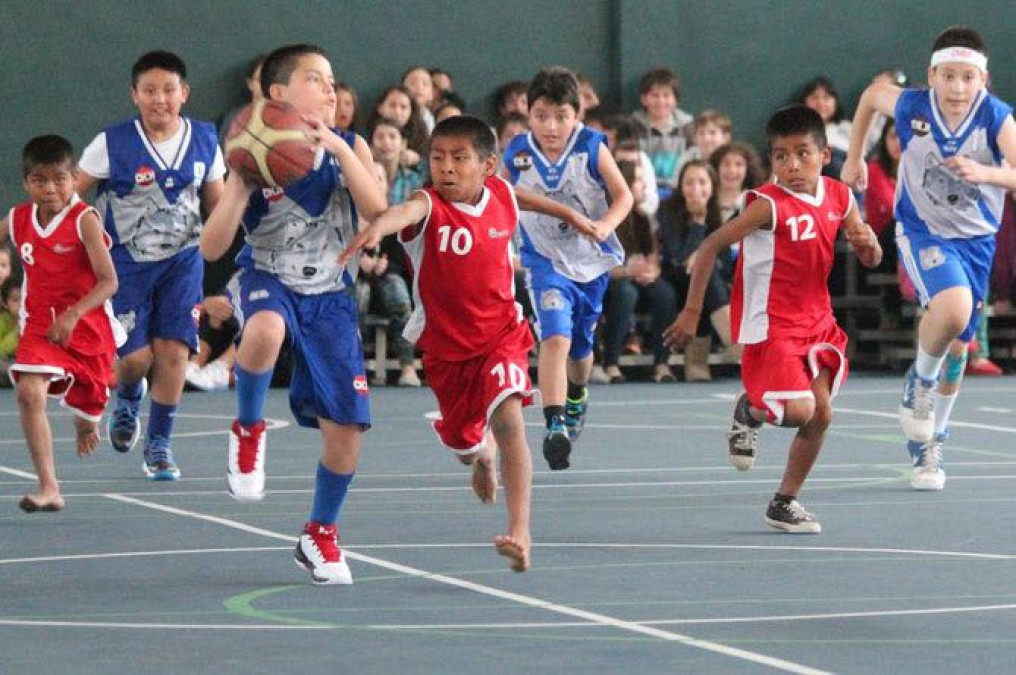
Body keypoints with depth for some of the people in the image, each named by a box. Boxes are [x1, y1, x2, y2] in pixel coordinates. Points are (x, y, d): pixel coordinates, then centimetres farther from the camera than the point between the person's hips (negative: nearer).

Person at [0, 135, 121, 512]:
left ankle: (86, 423, 55)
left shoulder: (84, 220, -15)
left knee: (86, 405, 14)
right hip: (39, 325, 2)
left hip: (87, 326, -2)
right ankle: (48, 488, -24)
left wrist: (72, 316, -29)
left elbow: (108, 282, -18)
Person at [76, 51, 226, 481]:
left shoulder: (204, 141, 0)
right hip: (127, 264, -2)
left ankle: (159, 445, 8)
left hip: (182, 262, 2)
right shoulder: (112, 145, -10)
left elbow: (218, 204, 13)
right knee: (136, 357, -8)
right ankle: (128, 398, 30)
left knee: (174, 352, -9)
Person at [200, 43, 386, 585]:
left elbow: (377, 210, -20)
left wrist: (338, 148, -27)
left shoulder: (350, 148, -2)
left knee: (345, 427, -1)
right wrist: (240, 185, -27)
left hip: (330, 296, 3)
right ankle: (248, 431, -14)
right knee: (266, 331, -41)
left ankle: (320, 536, 24)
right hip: (269, 282, -3)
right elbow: (211, 248, -13)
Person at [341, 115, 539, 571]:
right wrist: (379, 226, -70)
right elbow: (406, 211, -47)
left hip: (501, 334, 0)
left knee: (508, 419, -23)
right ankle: (483, 453, 57)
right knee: (463, 443, 16)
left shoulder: (502, 196, -8)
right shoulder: (430, 207, -21)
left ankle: (520, 532, -26)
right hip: (445, 345, 0)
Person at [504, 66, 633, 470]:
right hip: (546, 260, -1)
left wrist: (605, 226, -29)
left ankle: (577, 396, 52)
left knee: (580, 345, 19)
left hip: (592, 261, 1)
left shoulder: (592, 148, -15)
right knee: (555, 336, -23)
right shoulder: (518, 154, -12)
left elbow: (623, 194, -12)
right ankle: (555, 425, -30)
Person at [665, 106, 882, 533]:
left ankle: (785, 502, 18)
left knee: (821, 413, 1)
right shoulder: (770, 204, -17)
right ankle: (749, 410, 15)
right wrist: (692, 312, -14)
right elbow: (710, 247, -14)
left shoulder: (839, 197, 1)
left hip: (816, 321, 6)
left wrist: (868, 243, -13)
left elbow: (870, 260, 13)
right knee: (799, 410, -19)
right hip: (771, 326, -6)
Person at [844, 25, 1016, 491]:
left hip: (975, 238, 2)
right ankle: (921, 379, -1)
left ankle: (928, 444, 32)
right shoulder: (910, 107, -16)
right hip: (922, 230, -2)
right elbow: (871, 94, 7)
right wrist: (854, 157, 14)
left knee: (956, 347, 11)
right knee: (953, 309, -32)